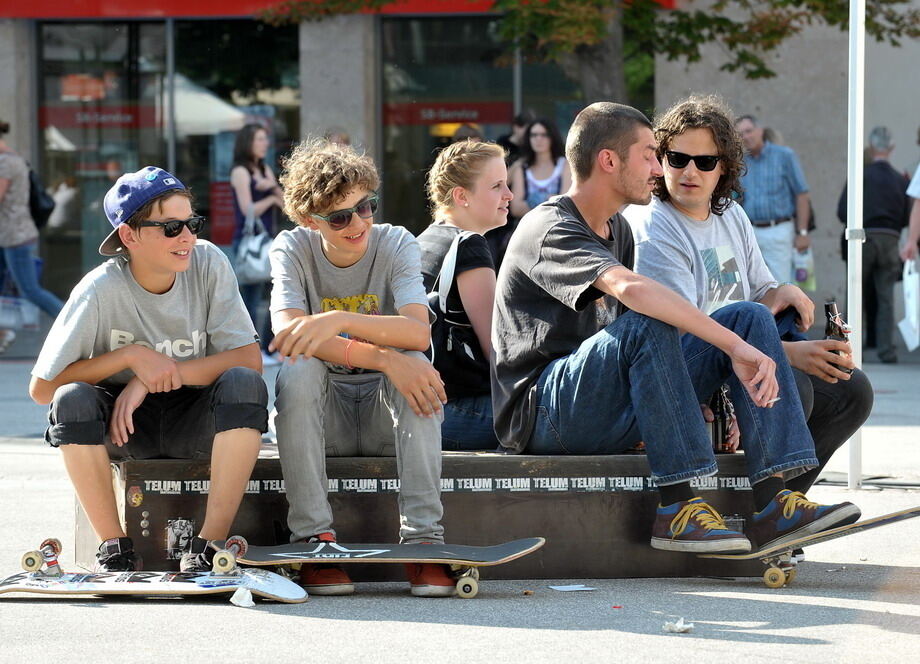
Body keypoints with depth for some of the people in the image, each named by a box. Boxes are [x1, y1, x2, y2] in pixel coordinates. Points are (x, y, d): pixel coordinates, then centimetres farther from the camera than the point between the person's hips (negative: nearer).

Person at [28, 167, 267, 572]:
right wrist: (132, 356, -24)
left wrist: (148, 380, -23)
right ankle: (115, 547, -16)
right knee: (72, 399, -32)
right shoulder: (100, 291, -17)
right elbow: (42, 388, -15)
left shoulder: (209, 264, -11)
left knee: (244, 384, -29)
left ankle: (208, 546, -25)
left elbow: (249, 359, -16)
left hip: (193, 424, 1)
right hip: (122, 430, -1)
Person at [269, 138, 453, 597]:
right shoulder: (292, 249, -6)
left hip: (384, 417, 0)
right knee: (298, 368, -30)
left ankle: (422, 536, -32)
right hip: (321, 418, 0)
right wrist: (384, 359, -36)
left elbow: (418, 333, -24)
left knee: (415, 366, -29)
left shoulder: (396, 244, -6)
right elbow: (287, 333, -25)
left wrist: (340, 321, -40)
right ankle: (313, 538, -30)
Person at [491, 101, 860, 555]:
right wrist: (735, 347, -38)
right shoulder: (550, 232, -14)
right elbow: (632, 289, -32)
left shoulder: (617, 229, 18)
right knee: (645, 324, -35)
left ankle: (772, 501, -20)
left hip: (612, 412, 9)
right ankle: (675, 508, -31)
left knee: (751, 317, -4)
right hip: (543, 412, -9)